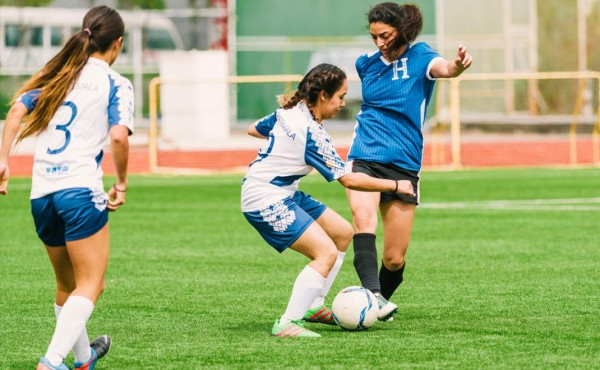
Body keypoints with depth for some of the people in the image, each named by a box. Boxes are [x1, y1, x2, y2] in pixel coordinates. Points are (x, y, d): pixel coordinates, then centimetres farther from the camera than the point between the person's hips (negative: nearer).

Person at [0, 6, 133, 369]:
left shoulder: (56, 73, 15)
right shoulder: (116, 84, -1)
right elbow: (119, 136, -15)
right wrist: (121, 184, -2)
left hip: (41, 192, 6)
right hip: (81, 189, -6)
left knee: (67, 284, 22)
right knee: (90, 286, -1)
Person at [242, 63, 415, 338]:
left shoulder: (289, 111, 3)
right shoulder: (312, 134, -24)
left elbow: (254, 129, 20)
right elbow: (349, 180, -21)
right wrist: (395, 186, -13)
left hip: (283, 194, 10)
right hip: (265, 200, -10)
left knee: (343, 233, 15)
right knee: (327, 252, -21)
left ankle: (313, 306, 21)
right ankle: (287, 324, -20)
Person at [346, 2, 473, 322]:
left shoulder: (418, 56, -4)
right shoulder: (366, 63, 8)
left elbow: (443, 68, -29)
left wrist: (458, 65, -51)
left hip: (403, 165, -1)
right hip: (364, 159, 2)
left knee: (394, 259, 0)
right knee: (363, 217, -31)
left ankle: (379, 304, 29)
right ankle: (372, 295, -43)